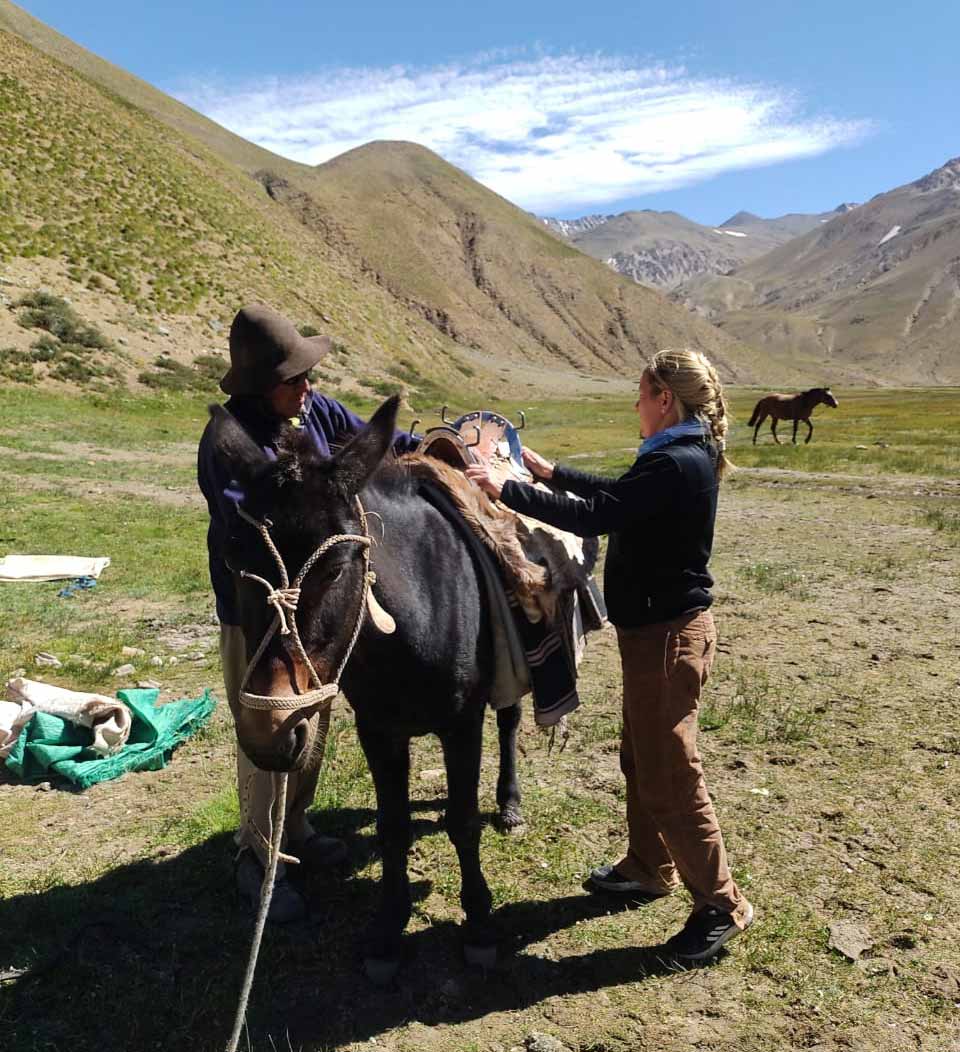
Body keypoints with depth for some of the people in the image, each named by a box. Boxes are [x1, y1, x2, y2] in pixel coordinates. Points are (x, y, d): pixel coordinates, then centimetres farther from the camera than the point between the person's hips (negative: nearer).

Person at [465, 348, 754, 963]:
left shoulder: (677, 465, -22)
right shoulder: (683, 458, 9)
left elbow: (593, 516, -27)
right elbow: (617, 493, 22)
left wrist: (505, 491, -22)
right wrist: (551, 472, 23)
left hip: (666, 635, -10)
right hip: (656, 628, 10)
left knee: (669, 774, 1)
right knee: (641, 757, 21)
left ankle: (722, 905, 16)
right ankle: (649, 868, 39)